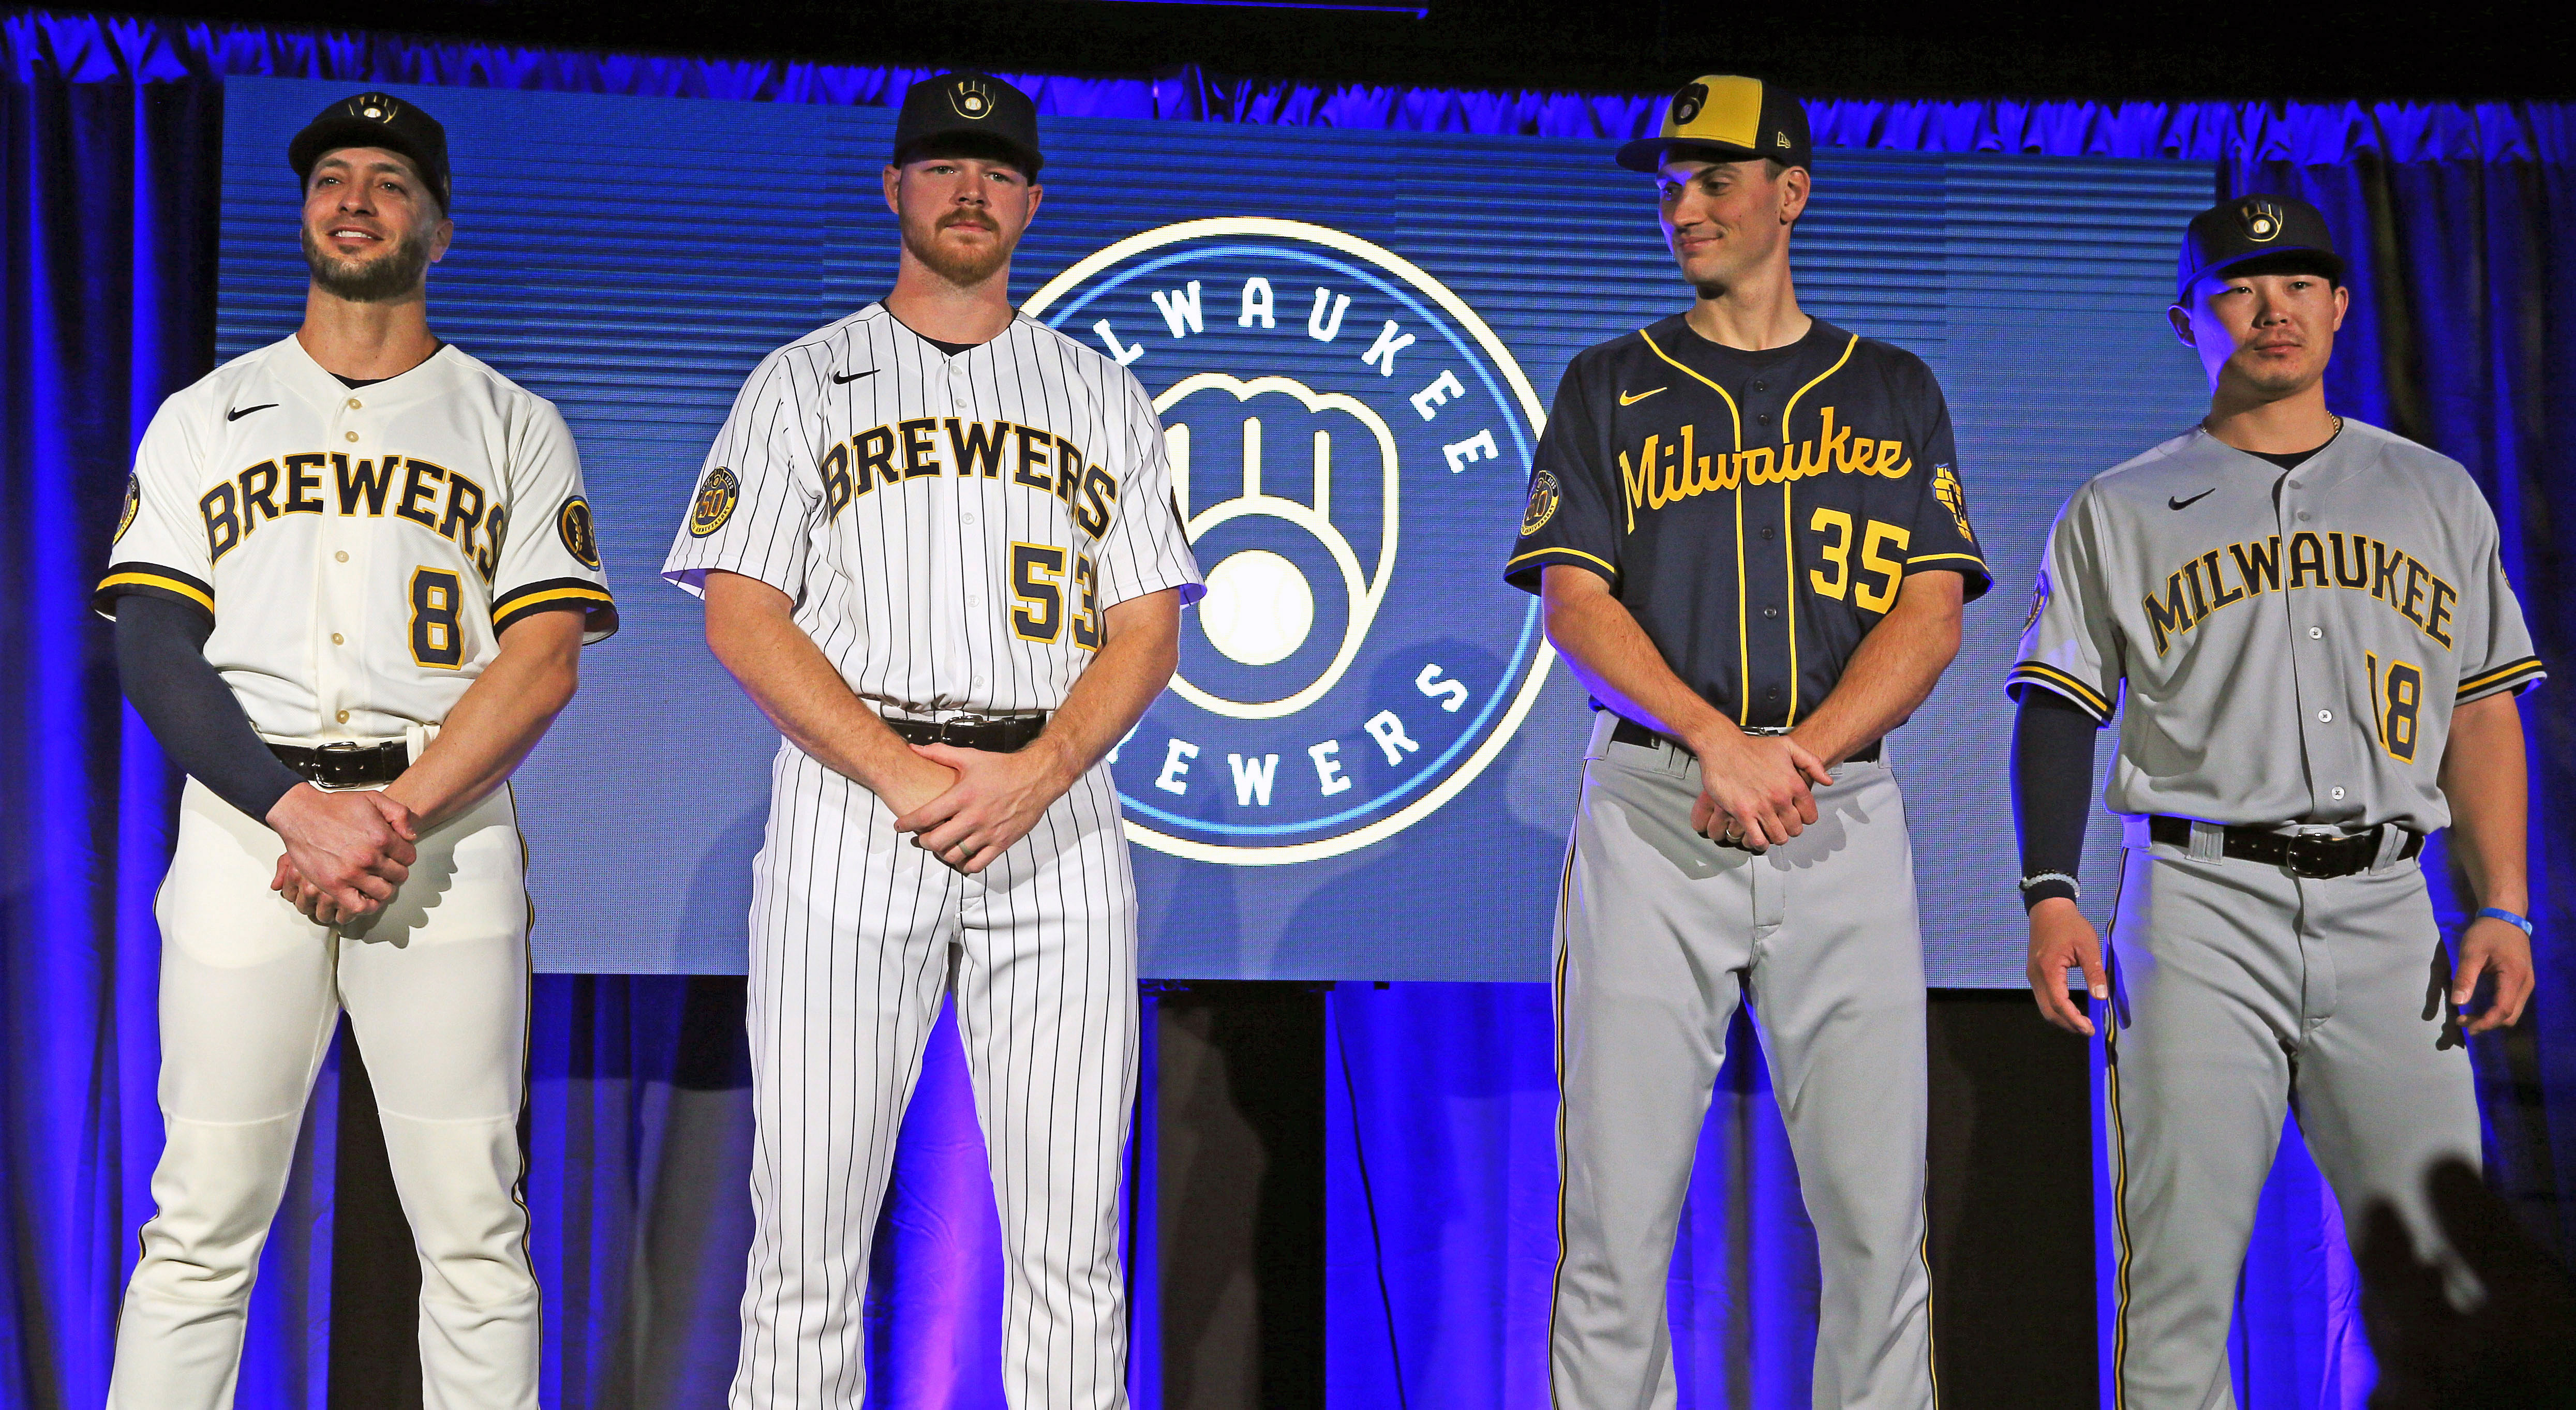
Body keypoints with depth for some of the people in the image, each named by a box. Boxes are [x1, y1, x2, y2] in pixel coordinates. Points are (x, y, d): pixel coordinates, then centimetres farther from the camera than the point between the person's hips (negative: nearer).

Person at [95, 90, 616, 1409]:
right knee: (201, 1222, 0)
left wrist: (395, 817, -13)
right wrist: (300, 810, -12)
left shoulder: (514, 426, 12)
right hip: (242, 824, 1)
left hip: (453, 831, -1)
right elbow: (152, 647, 4)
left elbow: (545, 656, 0)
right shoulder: (202, 418, 15)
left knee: (474, 1225, -1)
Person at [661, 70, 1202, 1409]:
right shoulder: (803, 382, 12)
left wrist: (1034, 774, -10)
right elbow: (741, 618, 1)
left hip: (1057, 820, 2)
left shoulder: (1104, 396, 17)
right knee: (808, 1228, -3)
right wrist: (902, 774, -12)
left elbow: (1148, 629, 8)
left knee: (1070, 1236, 1)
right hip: (847, 807, -1)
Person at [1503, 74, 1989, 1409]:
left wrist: (1796, 754, -11)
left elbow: (1932, 613, 5)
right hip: (1650, 810, 0)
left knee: (1876, 1214, -1)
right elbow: (1573, 601, 2)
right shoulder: (1610, 387, 13)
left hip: (1845, 818, 1)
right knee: (1619, 1212, -4)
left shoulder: (1893, 389, 15)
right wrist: (1721, 740, -14)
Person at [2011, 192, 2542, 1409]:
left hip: (2385, 909, 2)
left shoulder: (2439, 497, 18)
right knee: (2178, 1271, -4)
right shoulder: (2119, 512, 11)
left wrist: (2503, 904, 5)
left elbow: (2483, 716, 16)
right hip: (2200, 906, -2)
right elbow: (2059, 710, 5)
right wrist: (2051, 895, -7)